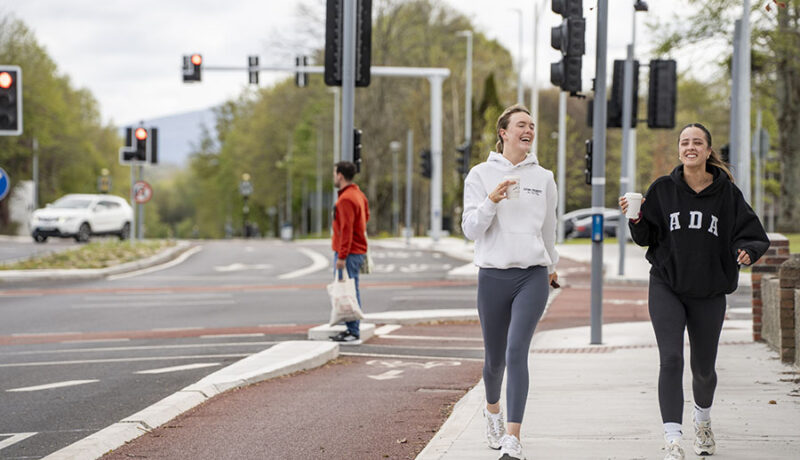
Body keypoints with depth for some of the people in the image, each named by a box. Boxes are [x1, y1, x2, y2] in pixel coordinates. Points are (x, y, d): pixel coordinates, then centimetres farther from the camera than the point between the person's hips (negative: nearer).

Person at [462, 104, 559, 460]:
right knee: (495, 358, 11)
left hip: (532, 276, 0)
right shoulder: (481, 175, 3)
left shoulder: (543, 178, 9)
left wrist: (551, 265, 34)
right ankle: (493, 411, 44)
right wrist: (491, 201, -20)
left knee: (517, 352, -16)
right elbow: (471, 229, -4)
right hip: (493, 277, 0)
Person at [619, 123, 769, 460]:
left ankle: (702, 420, 43)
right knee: (671, 359, -17)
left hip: (709, 293, 1)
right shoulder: (662, 189, -1)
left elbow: (754, 236, 0)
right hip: (667, 287, -1)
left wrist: (747, 251, -22)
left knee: (704, 368, 11)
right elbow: (645, 238, 4)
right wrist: (636, 219, -16)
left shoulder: (727, 193, -2)